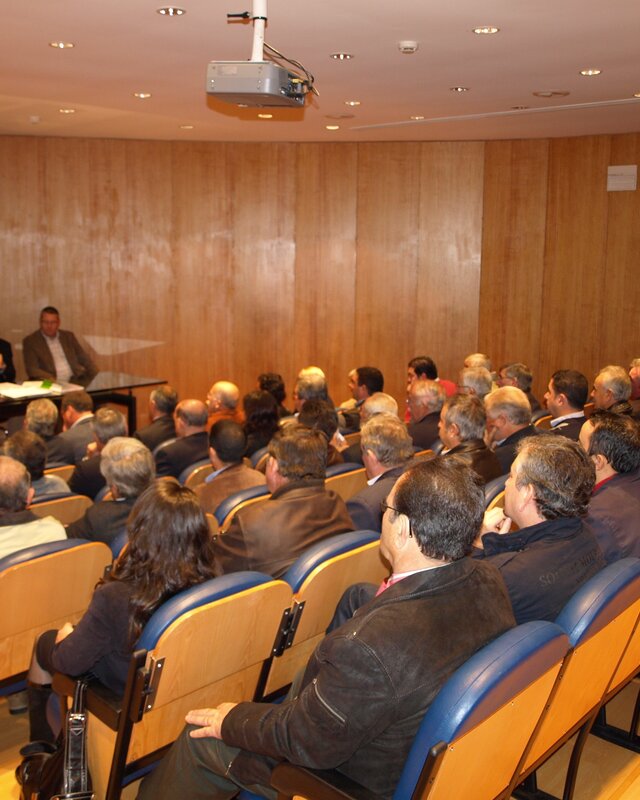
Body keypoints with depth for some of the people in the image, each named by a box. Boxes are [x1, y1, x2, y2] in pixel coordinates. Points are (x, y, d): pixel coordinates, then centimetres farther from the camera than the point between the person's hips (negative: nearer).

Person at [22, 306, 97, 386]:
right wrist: (50, 378, -24)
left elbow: (84, 358, 17)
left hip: (75, 381, 2)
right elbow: (32, 369, -5)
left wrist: (97, 377, -1)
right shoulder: (30, 341, 4)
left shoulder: (68, 336, 16)